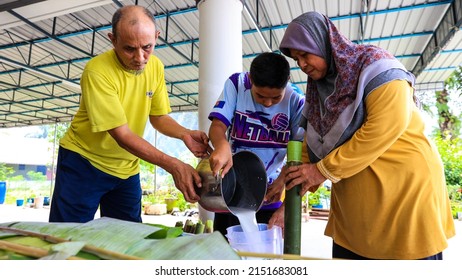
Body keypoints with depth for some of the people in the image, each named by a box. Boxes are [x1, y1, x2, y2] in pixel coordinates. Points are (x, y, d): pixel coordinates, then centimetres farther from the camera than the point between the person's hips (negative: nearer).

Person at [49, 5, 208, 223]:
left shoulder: (155, 66, -7)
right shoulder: (97, 71, -25)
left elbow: (159, 116, 1)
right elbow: (122, 134, -28)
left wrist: (184, 134, -20)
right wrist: (173, 165, -36)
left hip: (127, 170, 5)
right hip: (83, 163, -4)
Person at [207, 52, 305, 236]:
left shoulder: (296, 100, -10)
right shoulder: (236, 84, -10)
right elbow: (218, 126, -16)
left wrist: (285, 178, -25)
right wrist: (222, 145, -38)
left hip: (270, 195, 0)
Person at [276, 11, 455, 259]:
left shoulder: (373, 64, -9)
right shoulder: (318, 88, 11)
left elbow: (388, 124, -23)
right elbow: (310, 142, 9)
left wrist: (324, 170, -21)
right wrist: (292, 179, -5)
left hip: (404, 189, -6)